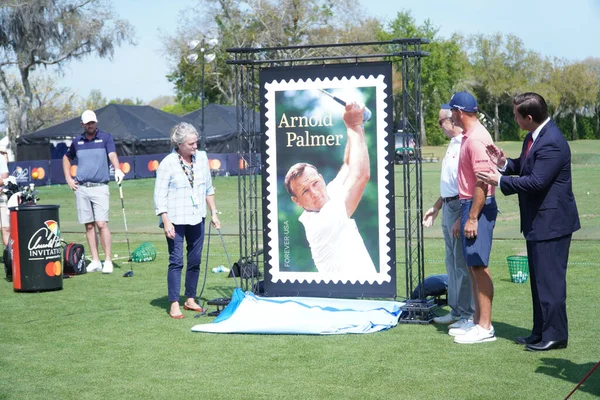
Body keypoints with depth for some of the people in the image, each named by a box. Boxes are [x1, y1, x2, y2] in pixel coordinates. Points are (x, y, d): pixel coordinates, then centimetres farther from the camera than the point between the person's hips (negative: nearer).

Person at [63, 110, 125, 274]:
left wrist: (117, 169, -35)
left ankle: (108, 261, -7)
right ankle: (95, 261, 11)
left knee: (102, 224, -11)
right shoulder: (77, 141, 12)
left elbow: (112, 154, -15)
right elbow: (66, 158, 28)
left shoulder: (105, 137, 1)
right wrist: (68, 178, 16)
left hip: (100, 187, -4)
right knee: (89, 225, 6)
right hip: (81, 188, 4)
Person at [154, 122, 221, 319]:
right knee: (176, 261, -5)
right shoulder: (167, 163, -12)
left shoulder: (202, 157, 3)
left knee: (195, 260, 10)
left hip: (197, 218, 5)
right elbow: (159, 196, -11)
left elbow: (208, 188, 13)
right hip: (176, 220, -5)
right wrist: (166, 222, -16)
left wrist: (214, 213, 13)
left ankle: (190, 299, 21)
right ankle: (174, 304, 0)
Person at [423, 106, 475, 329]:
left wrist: (461, 219, -24)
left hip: (461, 209, -10)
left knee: (463, 263, -4)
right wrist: (436, 208, 26)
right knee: (452, 262, 15)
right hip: (448, 207, 10)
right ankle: (456, 311, 25)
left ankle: (469, 315, 5)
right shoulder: (453, 144, 14)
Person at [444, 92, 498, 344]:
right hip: (470, 206, 10)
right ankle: (477, 321, 22)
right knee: (473, 266, 14)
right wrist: (462, 217, 22)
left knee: (479, 266, -7)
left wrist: (472, 218, -22)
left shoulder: (476, 138, -16)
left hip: (479, 208, -10)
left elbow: (482, 182, -21)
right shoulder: (468, 137, 15)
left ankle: (485, 327, -2)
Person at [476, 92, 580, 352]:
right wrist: (504, 163, 0)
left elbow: (536, 181, -26)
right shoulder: (533, 137, 10)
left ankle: (555, 335, 4)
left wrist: (500, 181, -18)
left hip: (551, 222, -11)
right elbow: (524, 167, 20)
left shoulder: (552, 143, -23)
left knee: (550, 279, -4)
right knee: (539, 279, 16)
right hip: (537, 221, 11)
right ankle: (541, 332, 25)